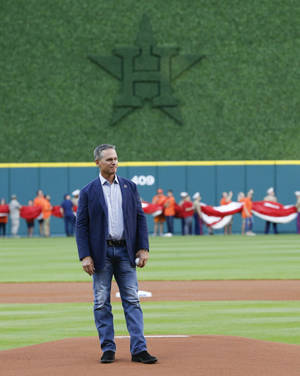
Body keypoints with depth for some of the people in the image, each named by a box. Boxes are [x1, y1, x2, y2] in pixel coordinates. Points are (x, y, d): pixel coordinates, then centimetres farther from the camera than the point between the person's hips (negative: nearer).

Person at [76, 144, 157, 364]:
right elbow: (81, 225, -1)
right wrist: (85, 256, -10)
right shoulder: (88, 192, 1)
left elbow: (140, 218, 9)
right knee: (102, 303, 2)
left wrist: (143, 248, -1)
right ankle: (108, 349, 10)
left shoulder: (130, 187, 9)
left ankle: (139, 349, -2)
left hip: (125, 251, 2)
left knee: (132, 301, -1)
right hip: (101, 252, -2)